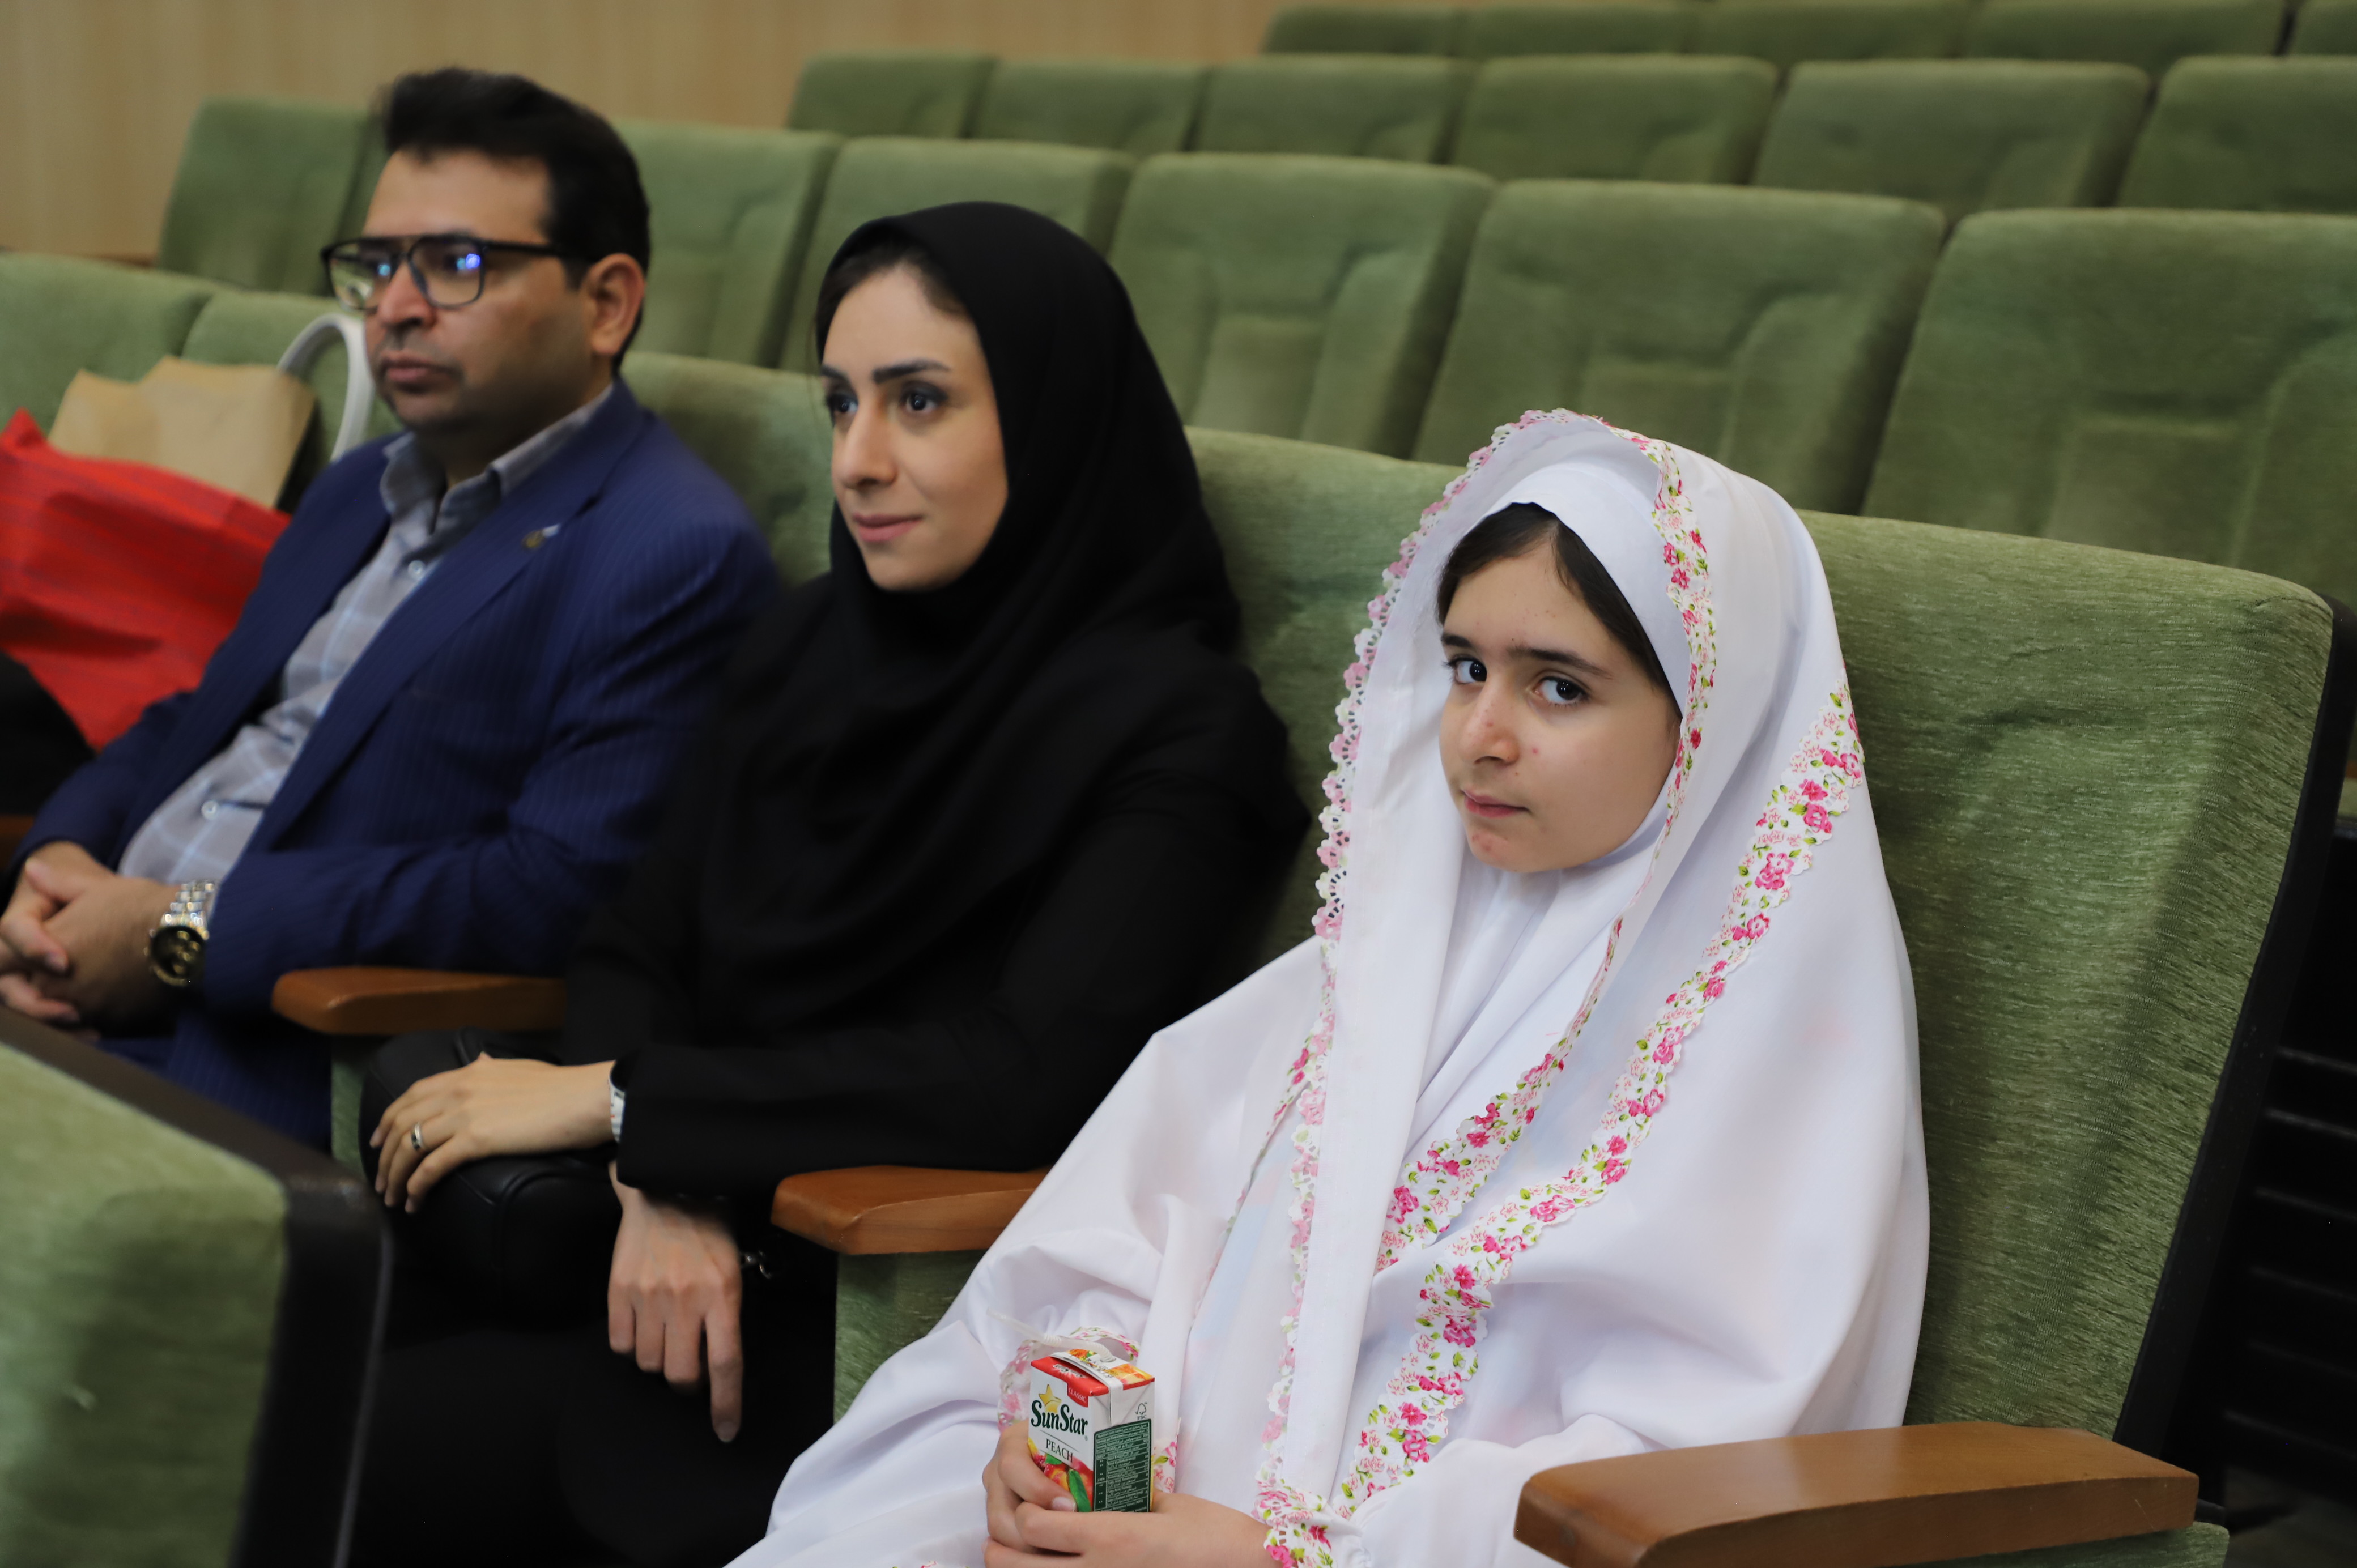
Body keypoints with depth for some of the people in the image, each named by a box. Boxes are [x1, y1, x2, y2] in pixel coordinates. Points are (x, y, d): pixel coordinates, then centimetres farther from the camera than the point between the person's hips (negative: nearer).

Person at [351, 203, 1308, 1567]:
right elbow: (633, 951, 8)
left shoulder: (1176, 729, -10)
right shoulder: (812, 645, 11)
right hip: (701, 1251, 6)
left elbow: (1030, 1079, -21)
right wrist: (661, 1182, -14)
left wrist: (617, 1101, -18)